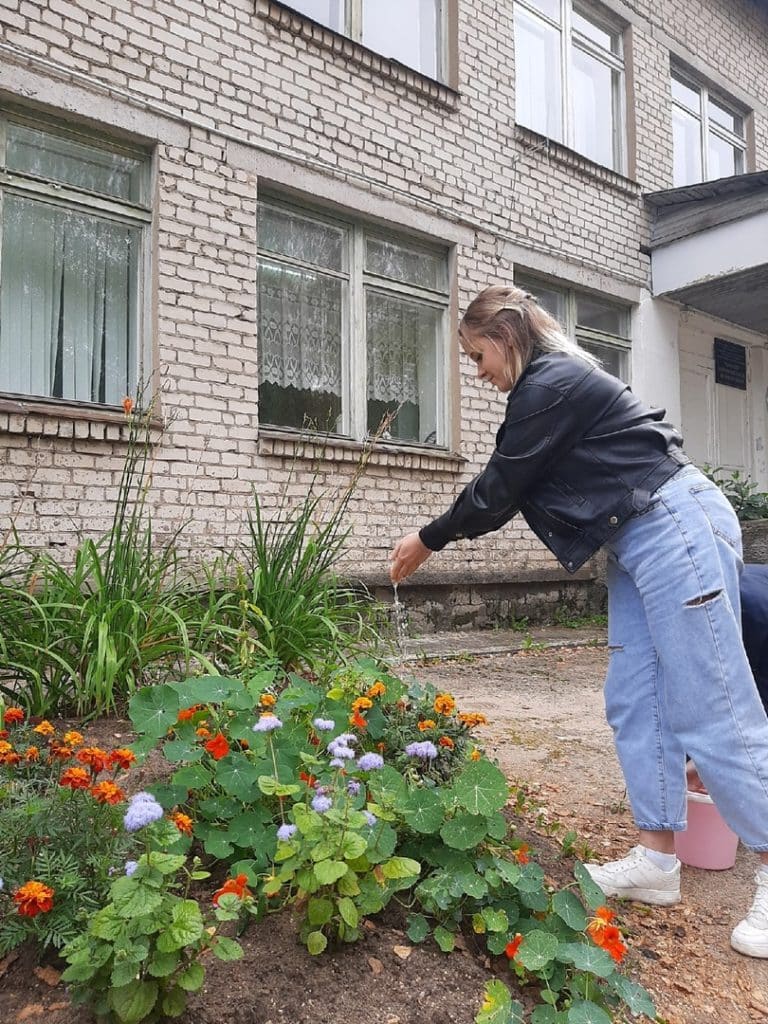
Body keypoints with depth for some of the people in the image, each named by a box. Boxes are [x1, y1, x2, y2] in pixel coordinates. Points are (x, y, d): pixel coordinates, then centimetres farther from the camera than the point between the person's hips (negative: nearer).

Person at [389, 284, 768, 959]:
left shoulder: (552, 383, -14)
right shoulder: (554, 384, 18)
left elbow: (498, 489, -11)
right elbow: (506, 489, 19)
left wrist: (429, 541, 1)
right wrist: (438, 536, 15)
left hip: (676, 530, -10)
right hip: (640, 545, 10)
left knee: (709, 712, -6)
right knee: (634, 704, 9)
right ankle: (657, 862, 17)